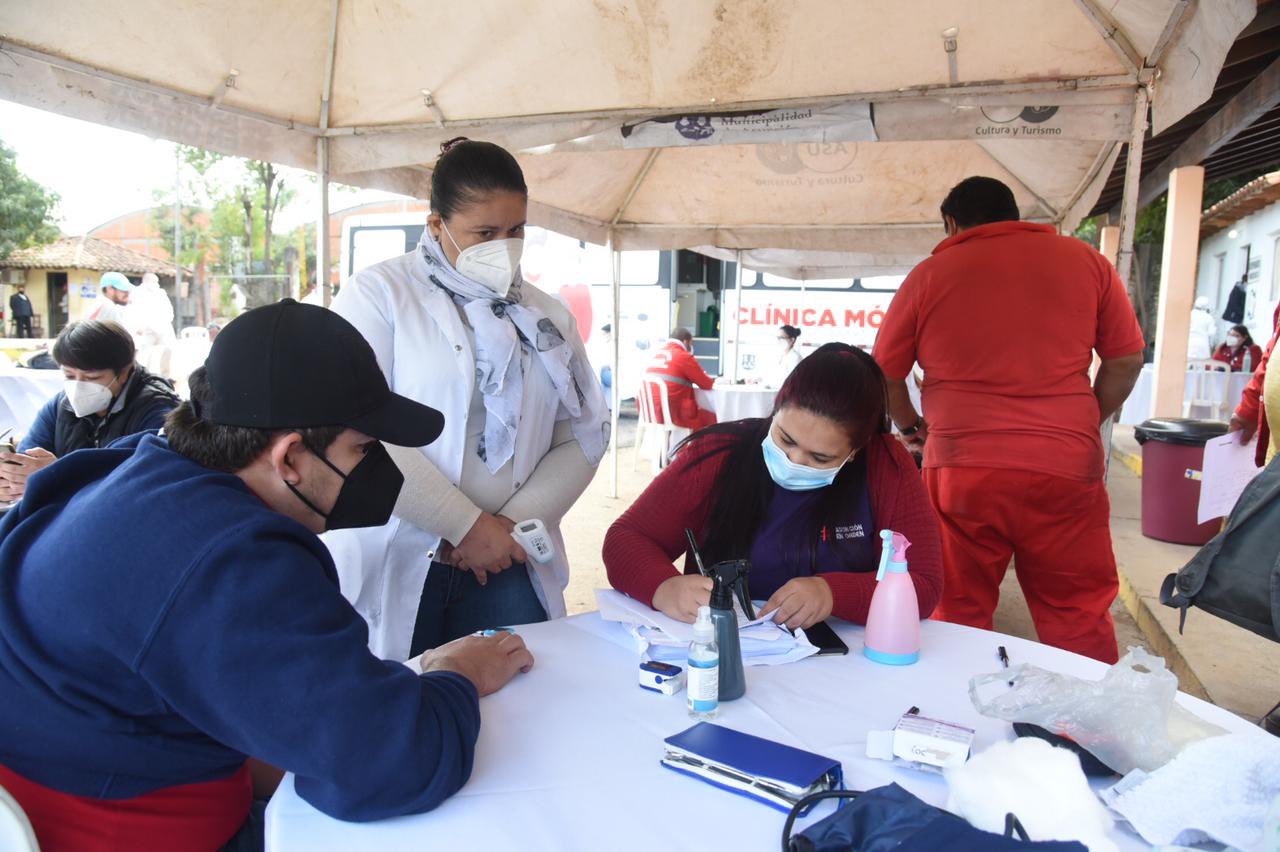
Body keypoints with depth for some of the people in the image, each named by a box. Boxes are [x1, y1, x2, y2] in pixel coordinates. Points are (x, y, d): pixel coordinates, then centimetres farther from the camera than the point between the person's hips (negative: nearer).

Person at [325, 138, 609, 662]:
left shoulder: (547, 319, 10)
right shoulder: (380, 294, -3)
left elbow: (584, 436, 6)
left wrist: (514, 524, -8)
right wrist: (467, 525, -14)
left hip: (505, 567, 4)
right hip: (393, 567, -3)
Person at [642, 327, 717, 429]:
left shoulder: (656, 355, 13)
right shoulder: (684, 357, -9)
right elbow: (707, 384, -1)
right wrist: (714, 381, 22)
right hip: (673, 415, -8)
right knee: (711, 419, 10)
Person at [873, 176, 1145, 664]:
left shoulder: (930, 274, 4)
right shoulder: (1083, 259, 9)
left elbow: (884, 373, 8)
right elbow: (1126, 359, 11)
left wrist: (911, 427, 23)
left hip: (961, 466, -1)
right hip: (1066, 468, 1)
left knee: (960, 615, 10)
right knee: (1080, 621, 11)